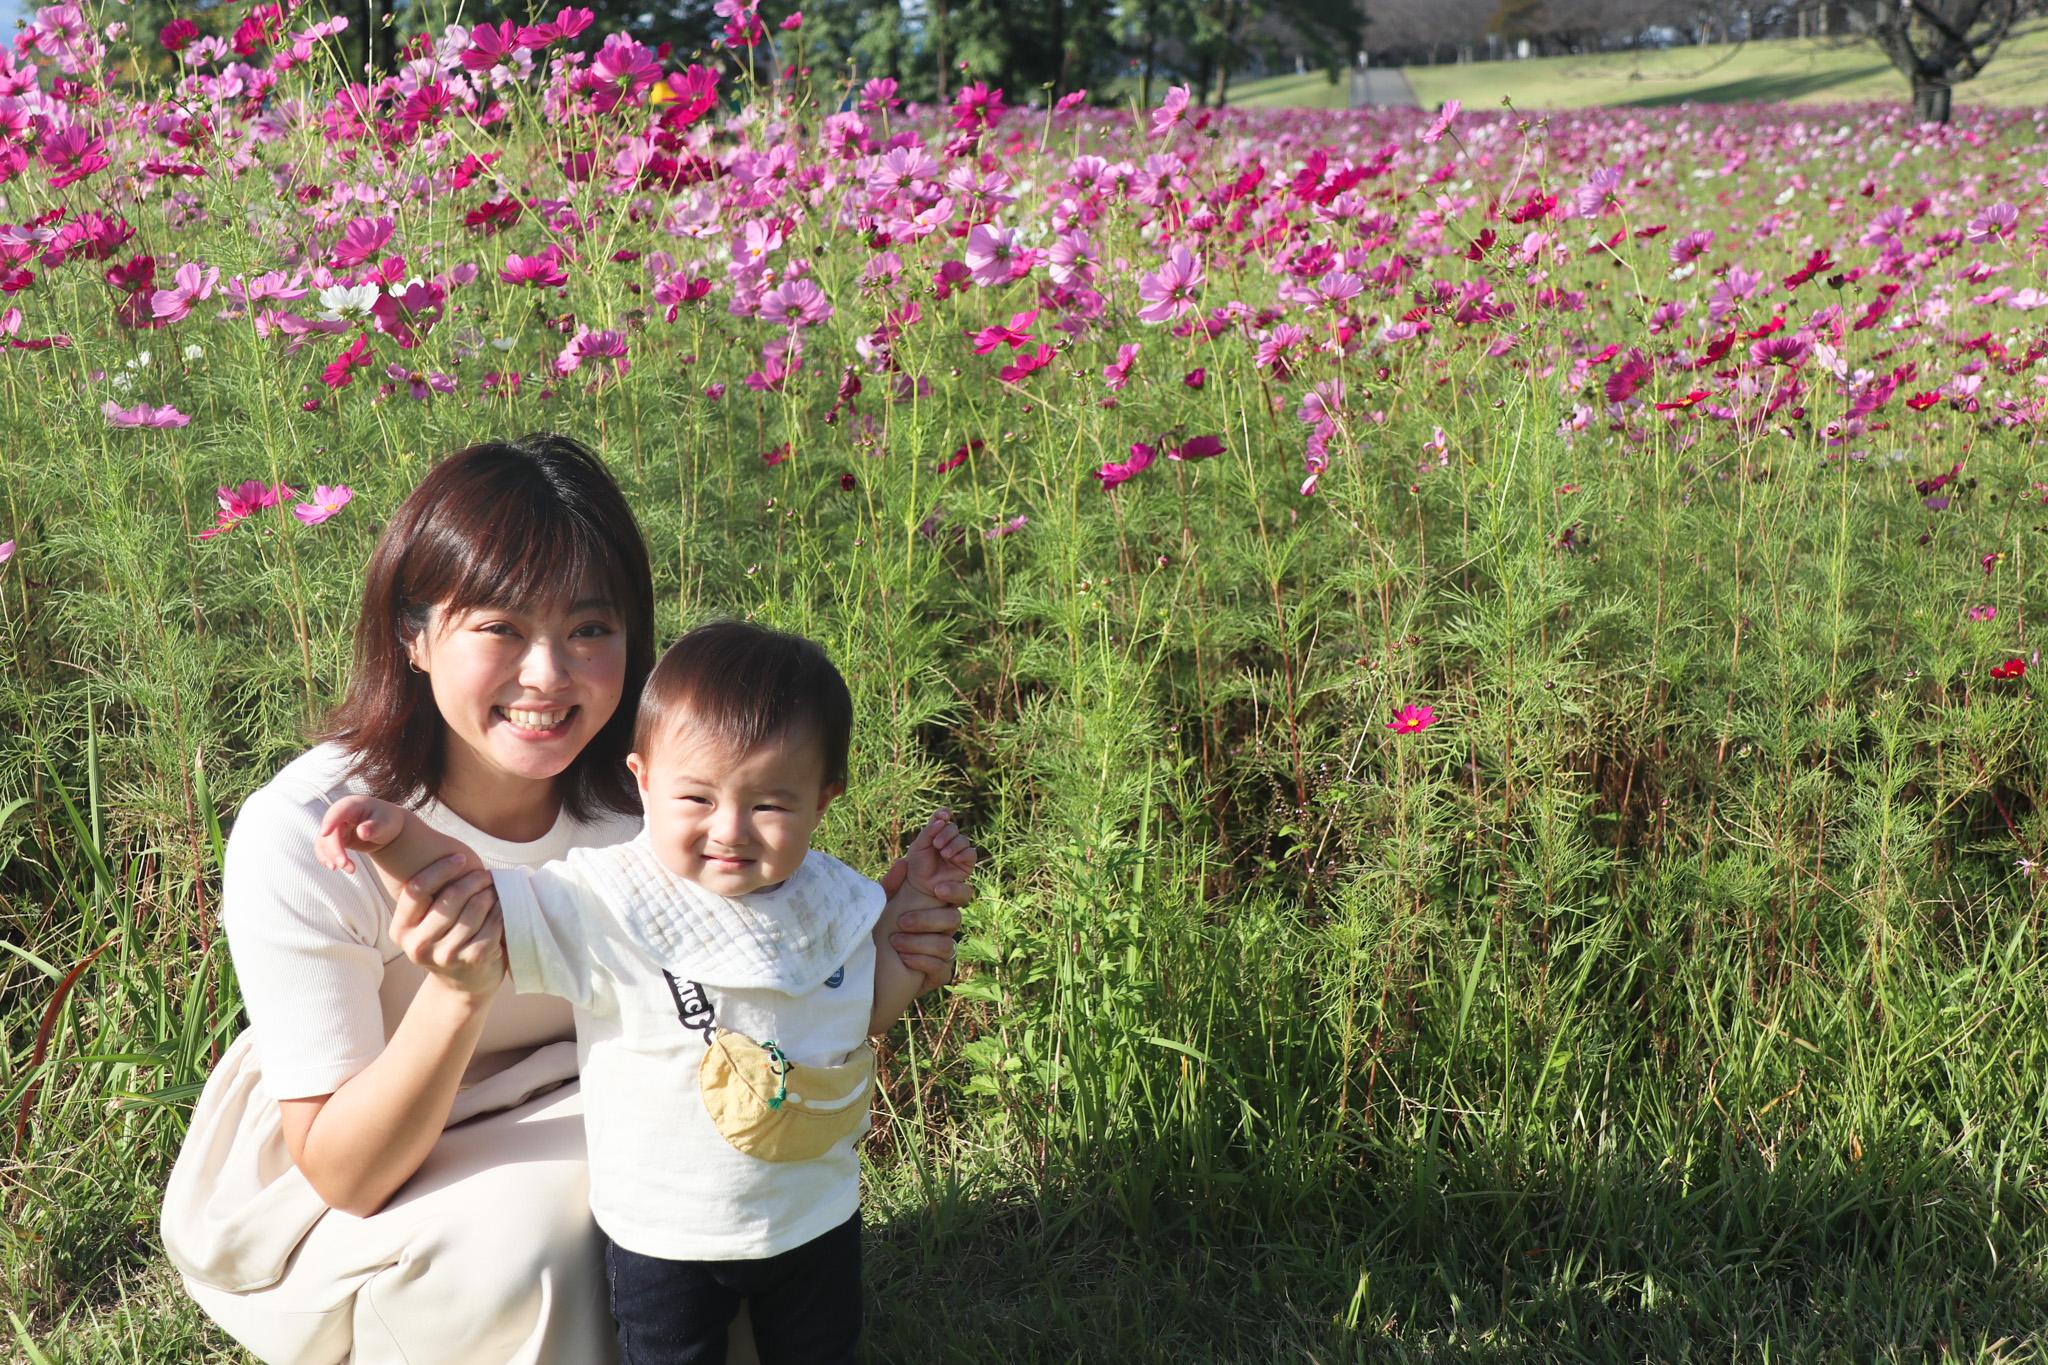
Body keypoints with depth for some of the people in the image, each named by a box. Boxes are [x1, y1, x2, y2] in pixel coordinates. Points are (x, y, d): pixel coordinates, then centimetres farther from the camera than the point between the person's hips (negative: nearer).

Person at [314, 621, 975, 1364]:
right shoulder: (608, 901, -22)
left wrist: (918, 898, 0)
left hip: (816, 1216, 4)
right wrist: (399, 835, -41)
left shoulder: (831, 899, -7)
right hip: (666, 1237, -4)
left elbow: (870, 1010, 8)